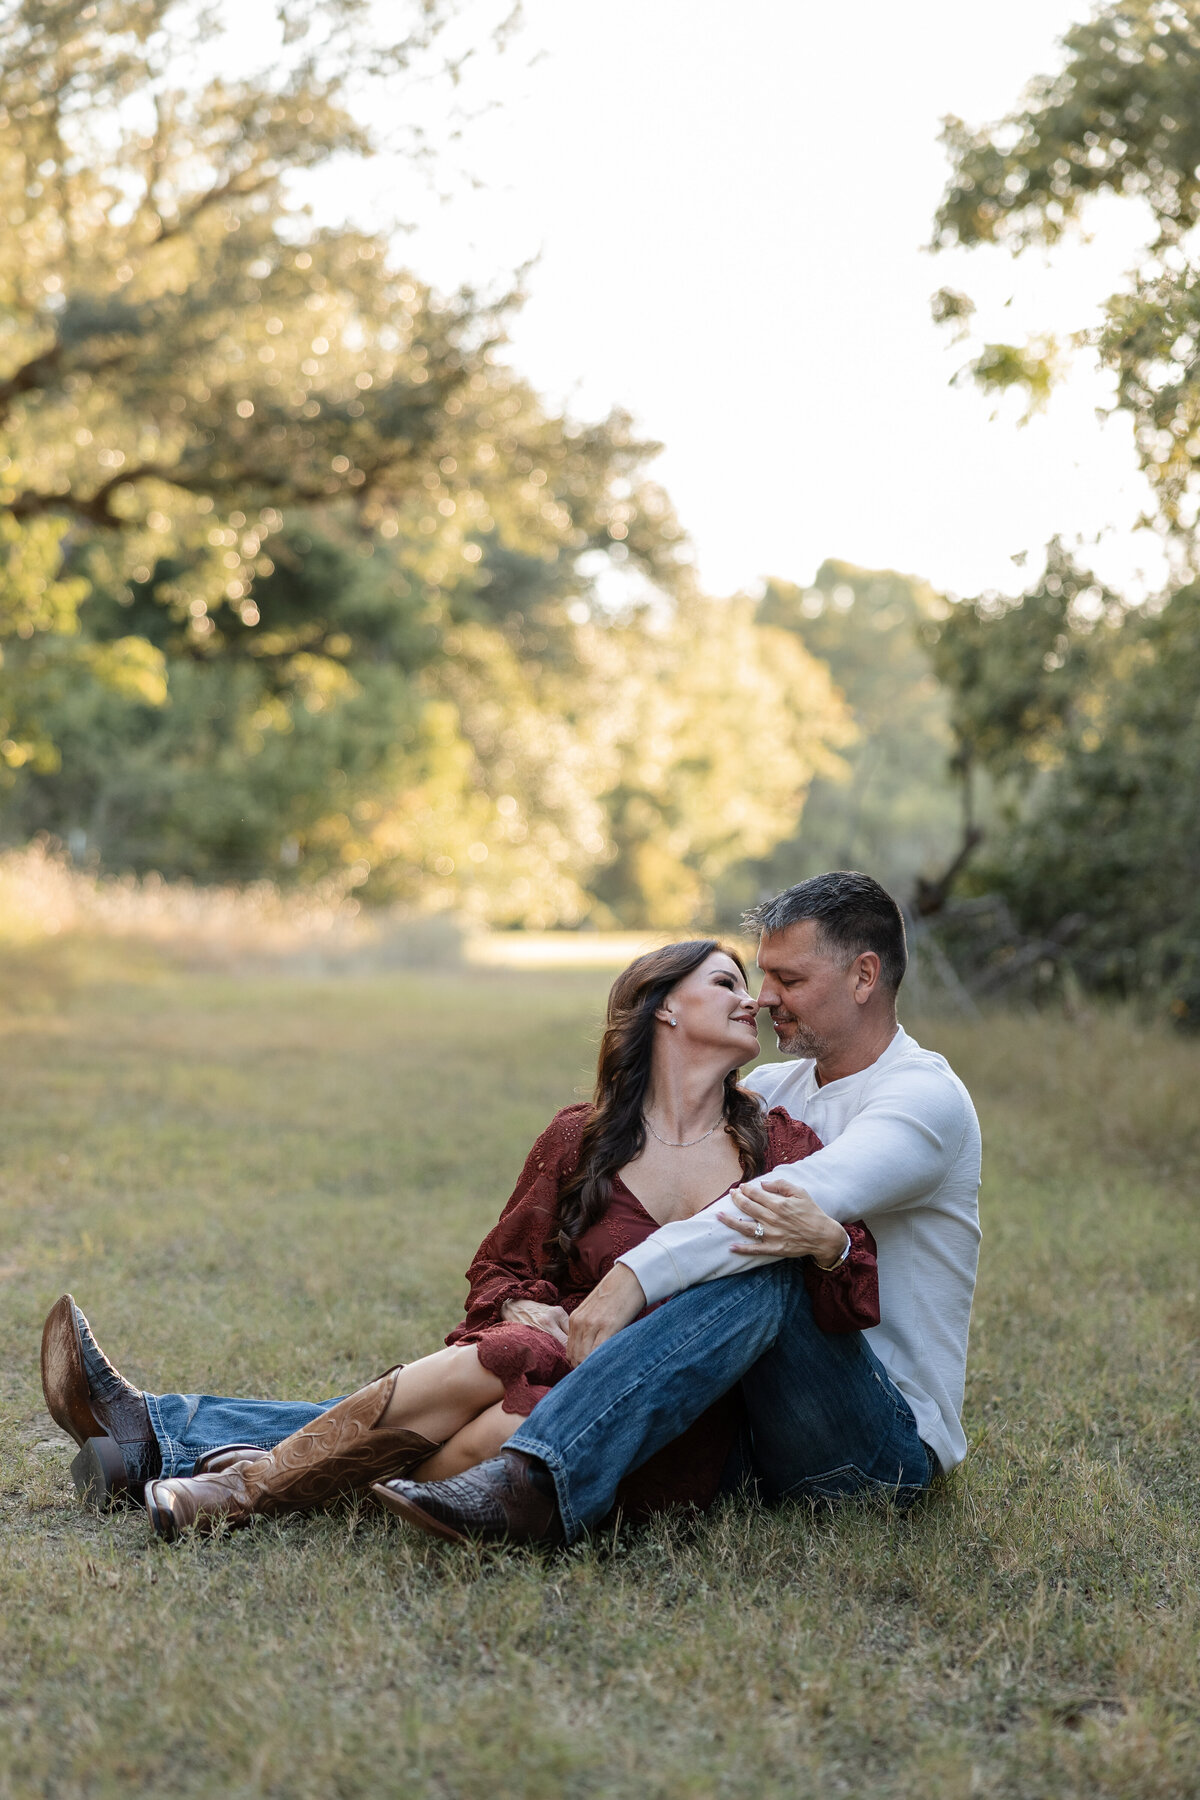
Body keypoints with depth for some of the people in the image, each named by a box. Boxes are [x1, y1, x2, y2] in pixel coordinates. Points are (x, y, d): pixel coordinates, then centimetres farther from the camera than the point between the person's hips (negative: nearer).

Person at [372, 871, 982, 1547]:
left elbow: (801, 1198, -29)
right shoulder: (770, 1089, 15)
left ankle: (533, 1486, -50)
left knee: (761, 1270, -34)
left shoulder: (927, 1098, -10)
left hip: (893, 1445, -8)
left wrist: (636, 1275, -38)